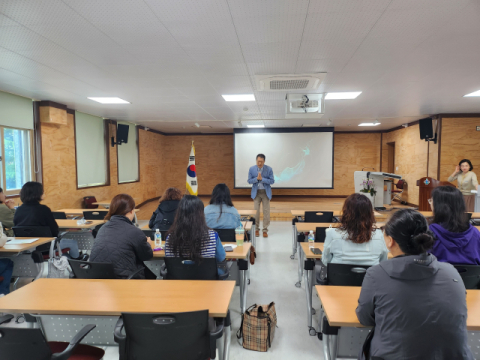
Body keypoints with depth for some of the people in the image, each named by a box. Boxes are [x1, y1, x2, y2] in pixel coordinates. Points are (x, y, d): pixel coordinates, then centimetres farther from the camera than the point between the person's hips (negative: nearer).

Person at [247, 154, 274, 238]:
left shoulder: (269, 169, -8)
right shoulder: (251, 169, -4)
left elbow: (272, 181, -9)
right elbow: (249, 181, -2)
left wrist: (262, 179, -22)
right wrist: (257, 178, -21)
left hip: (266, 192, -1)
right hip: (256, 192, 1)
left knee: (266, 211, 1)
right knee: (256, 211, 2)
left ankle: (265, 230, 11)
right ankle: (257, 229, 17)